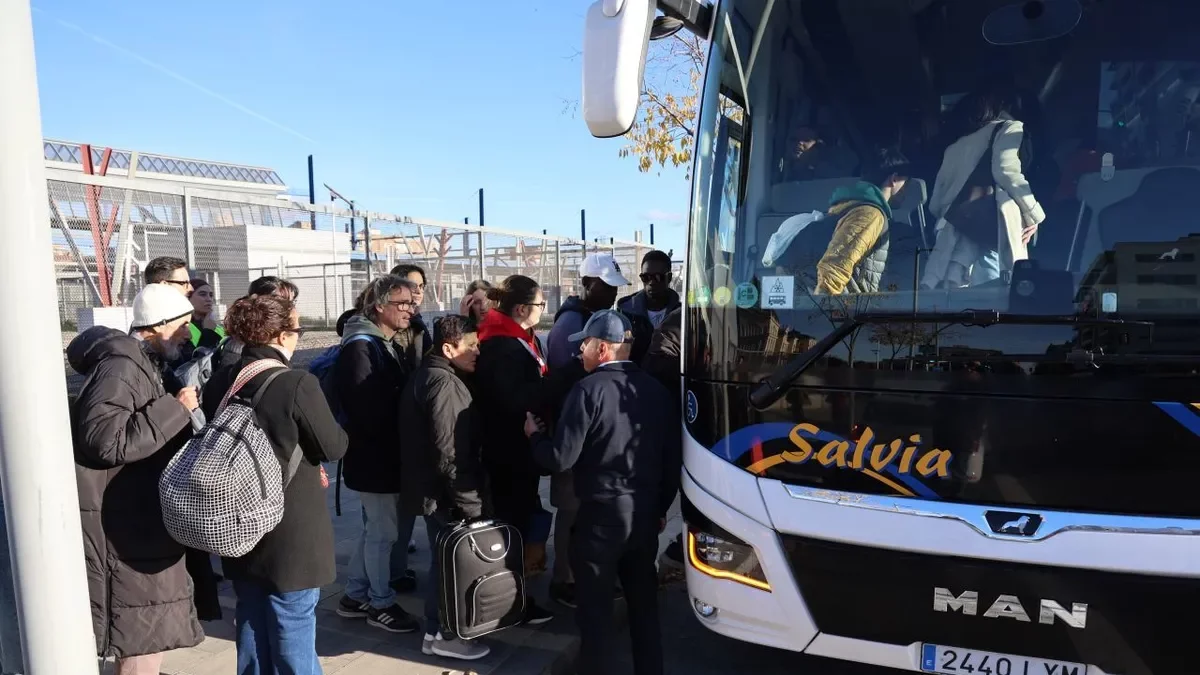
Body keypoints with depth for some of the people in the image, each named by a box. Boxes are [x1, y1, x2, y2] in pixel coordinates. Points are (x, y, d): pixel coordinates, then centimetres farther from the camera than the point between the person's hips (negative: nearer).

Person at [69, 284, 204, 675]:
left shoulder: (141, 362, 14)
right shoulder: (122, 364, -18)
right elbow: (105, 439, -29)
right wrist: (175, 410, -23)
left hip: (137, 514, 10)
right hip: (121, 520, -10)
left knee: (143, 632, 21)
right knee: (145, 634, -2)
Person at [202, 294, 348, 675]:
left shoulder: (219, 383, 0)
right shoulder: (297, 383, -21)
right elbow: (334, 447, -14)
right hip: (291, 528, -6)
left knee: (251, 621, 20)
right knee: (293, 628, 7)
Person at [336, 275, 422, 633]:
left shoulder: (386, 344, 13)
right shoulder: (360, 347, -18)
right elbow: (365, 408, -25)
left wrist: (400, 443, 4)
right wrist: (390, 442, -16)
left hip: (386, 454, 10)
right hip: (374, 455, -10)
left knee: (375, 528, 19)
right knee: (384, 530, 2)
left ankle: (354, 596, 32)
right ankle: (381, 604, 18)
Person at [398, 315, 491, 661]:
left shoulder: (429, 374, 12)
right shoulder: (444, 383, -21)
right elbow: (448, 453, -25)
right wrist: (469, 501, -20)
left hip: (434, 488, 10)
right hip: (443, 493, -10)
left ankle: (440, 626, 33)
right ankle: (440, 634, 17)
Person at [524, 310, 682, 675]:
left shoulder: (589, 390, -16)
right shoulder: (656, 389, 2)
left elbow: (561, 458, -18)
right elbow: (673, 458, 6)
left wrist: (534, 435, 2)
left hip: (601, 513, -6)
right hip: (646, 512, 6)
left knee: (595, 606, 8)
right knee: (644, 601, 20)